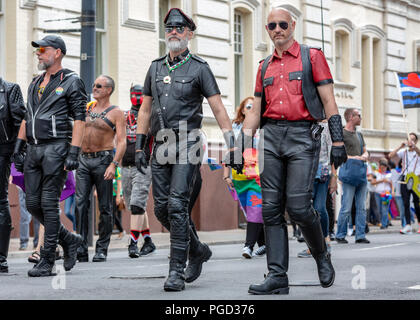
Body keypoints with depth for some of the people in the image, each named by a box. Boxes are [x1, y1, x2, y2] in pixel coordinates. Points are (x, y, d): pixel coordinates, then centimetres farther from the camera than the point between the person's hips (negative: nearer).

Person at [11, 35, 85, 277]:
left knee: (49, 204, -7)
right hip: (34, 149, 7)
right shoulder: (36, 83, 19)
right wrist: (19, 146, 15)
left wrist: (73, 152, -17)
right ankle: (69, 240, 22)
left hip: (56, 148, -7)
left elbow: (79, 119, -9)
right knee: (33, 204, 4)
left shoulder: (71, 82, -3)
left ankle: (47, 261, -2)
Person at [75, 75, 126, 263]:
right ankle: (81, 249, -9)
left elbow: (122, 142, -6)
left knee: (105, 207, 1)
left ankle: (102, 250, 8)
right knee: (80, 203, -7)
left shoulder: (116, 113, 1)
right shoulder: (87, 108, 16)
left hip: (103, 160, -4)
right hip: (83, 159, 4)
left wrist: (114, 164, -19)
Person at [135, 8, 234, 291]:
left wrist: (232, 145, -12)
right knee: (162, 209, 5)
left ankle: (177, 272, -9)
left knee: (177, 206, -14)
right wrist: (139, 146, 13)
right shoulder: (156, 68, 14)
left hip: (187, 144, -6)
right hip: (161, 146, 6)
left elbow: (219, 108, -5)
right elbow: (146, 110, 18)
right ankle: (197, 250, 27)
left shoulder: (199, 68, -1)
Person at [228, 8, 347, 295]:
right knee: (272, 209, -2)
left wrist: (338, 142, -9)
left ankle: (321, 255, 14)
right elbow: (256, 112, 19)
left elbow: (329, 102, -1)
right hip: (271, 139, 5)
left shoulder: (312, 57, 5)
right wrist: (239, 145, 9)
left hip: (303, 137, -5)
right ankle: (277, 277, 0)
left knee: (298, 205, -13)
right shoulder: (265, 66, 18)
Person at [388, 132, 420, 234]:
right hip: (405, 178, 2)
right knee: (406, 203, -6)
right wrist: (400, 146, -11)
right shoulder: (403, 151, 10)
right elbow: (390, 156, -3)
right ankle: (408, 226, -9)